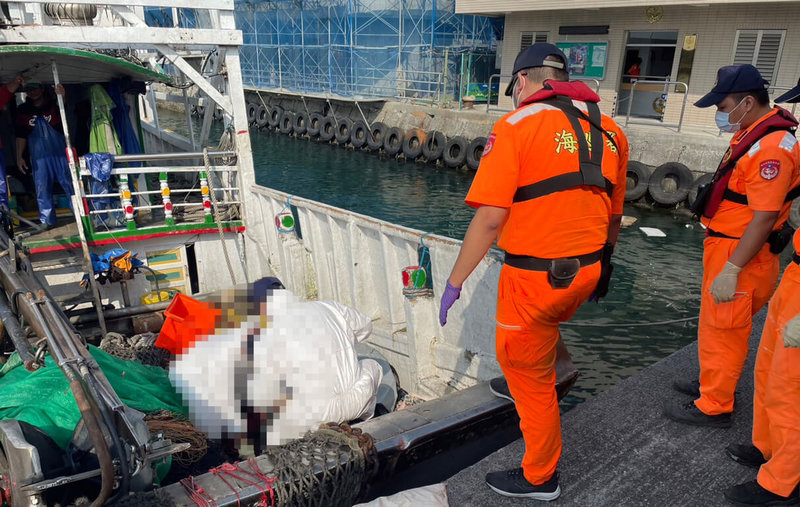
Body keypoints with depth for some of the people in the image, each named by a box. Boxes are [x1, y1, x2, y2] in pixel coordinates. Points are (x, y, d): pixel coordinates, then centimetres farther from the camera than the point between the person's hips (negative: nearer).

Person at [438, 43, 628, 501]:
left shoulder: (516, 126, -12)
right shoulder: (609, 130, 8)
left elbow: (490, 217, -19)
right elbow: (613, 215, 17)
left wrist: (455, 281, -10)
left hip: (536, 277, -7)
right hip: (587, 271, 7)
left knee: (530, 377, 12)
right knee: (544, 328, 35)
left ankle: (540, 478, 29)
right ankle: (524, 386, 60)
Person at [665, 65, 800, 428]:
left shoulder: (771, 147, -23)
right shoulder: (755, 133, 9)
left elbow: (764, 218, -26)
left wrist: (731, 270, -25)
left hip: (740, 253, -10)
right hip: (726, 246, 10)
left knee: (722, 331, 2)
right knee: (719, 326, 22)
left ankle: (714, 407, 16)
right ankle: (713, 383, 40)